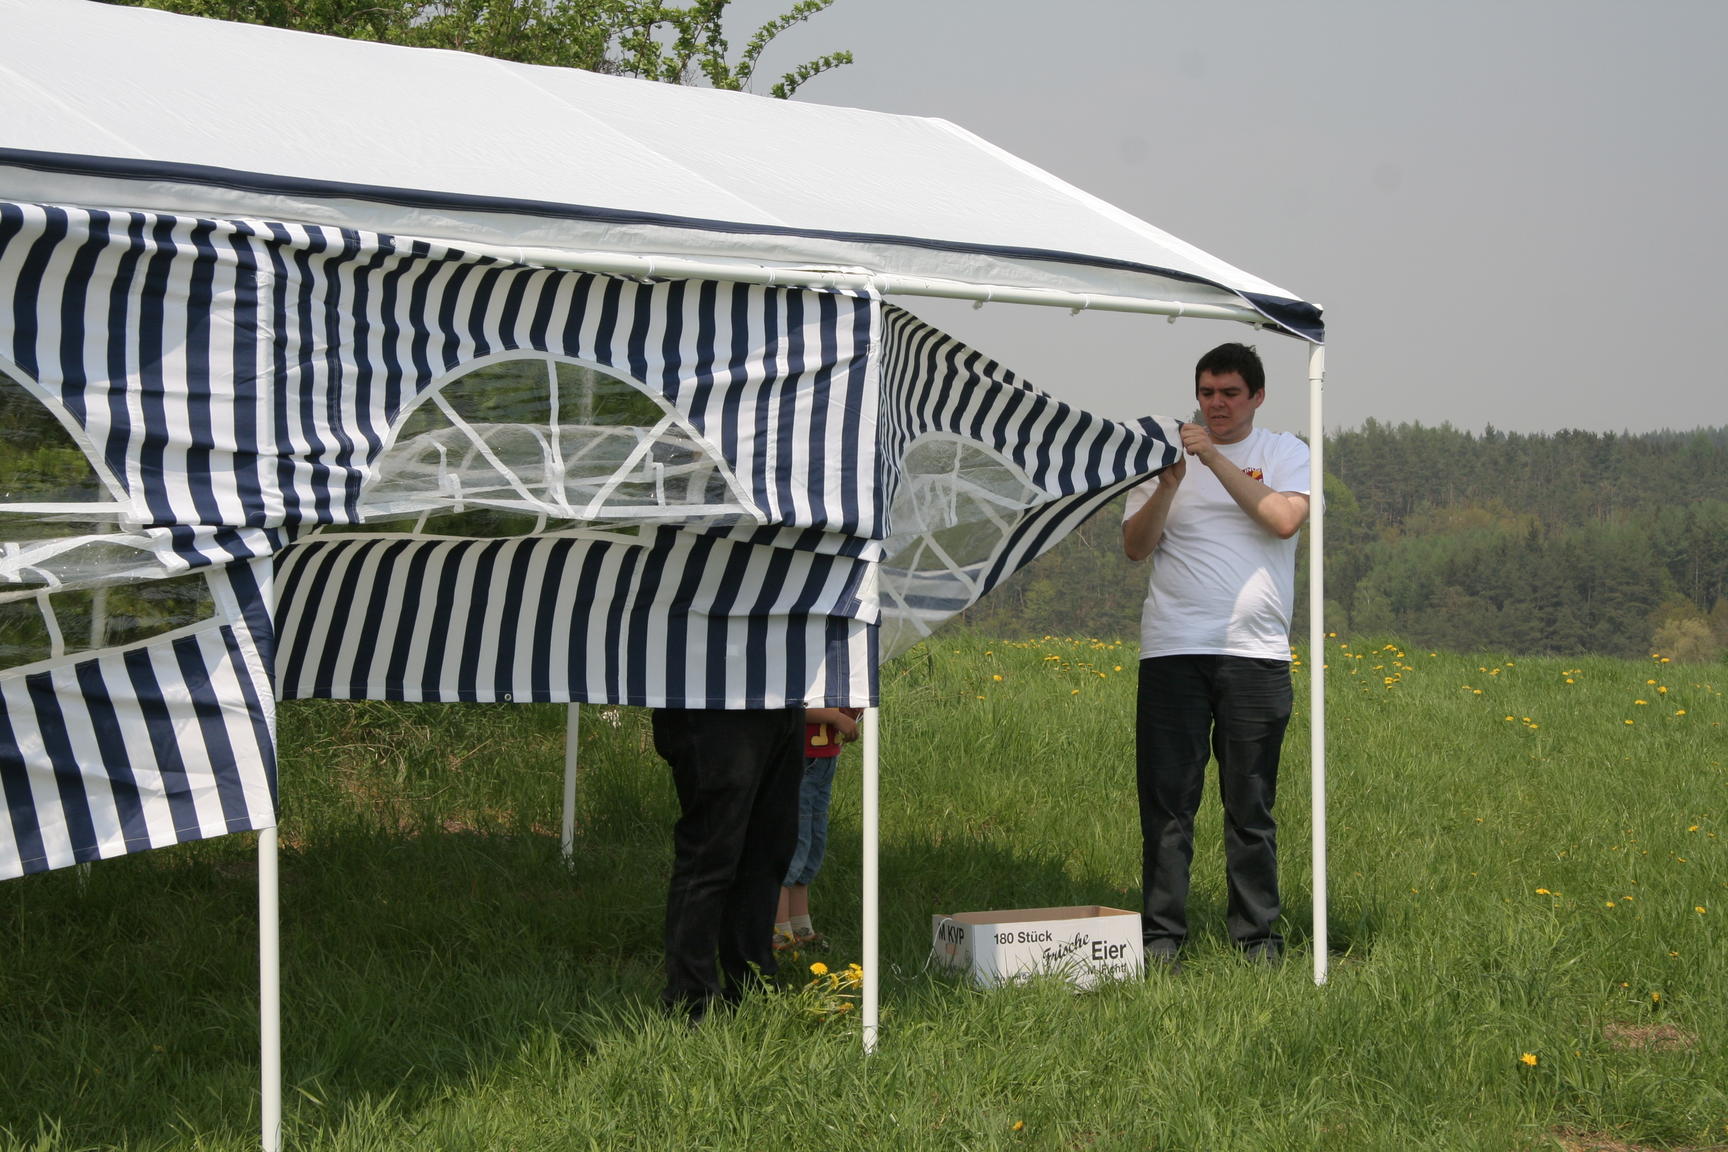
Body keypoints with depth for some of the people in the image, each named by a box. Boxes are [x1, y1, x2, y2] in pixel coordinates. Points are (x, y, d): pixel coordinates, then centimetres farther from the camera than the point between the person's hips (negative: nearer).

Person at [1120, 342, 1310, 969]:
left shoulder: (1285, 453, 9)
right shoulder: (1168, 454, 12)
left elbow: (1284, 519, -10)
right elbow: (1134, 547, 6)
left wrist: (1214, 457, -12)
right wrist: (1168, 485, -11)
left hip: (1255, 651, -1)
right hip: (1172, 651, 1)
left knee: (1251, 805, 4)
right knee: (1166, 799, -1)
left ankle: (1257, 935, 11)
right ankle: (1161, 934, 4)